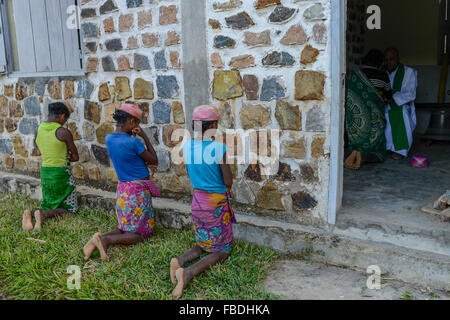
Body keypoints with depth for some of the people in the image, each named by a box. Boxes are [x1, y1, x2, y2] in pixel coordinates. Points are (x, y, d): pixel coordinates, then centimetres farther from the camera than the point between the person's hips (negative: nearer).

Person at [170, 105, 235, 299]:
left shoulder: (186, 147, -3)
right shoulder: (219, 149, -20)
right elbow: (228, 182, -12)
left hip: (197, 200, 6)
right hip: (217, 203, -6)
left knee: (203, 245, 24)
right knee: (221, 251, 8)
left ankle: (179, 261, -6)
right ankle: (188, 273, -17)